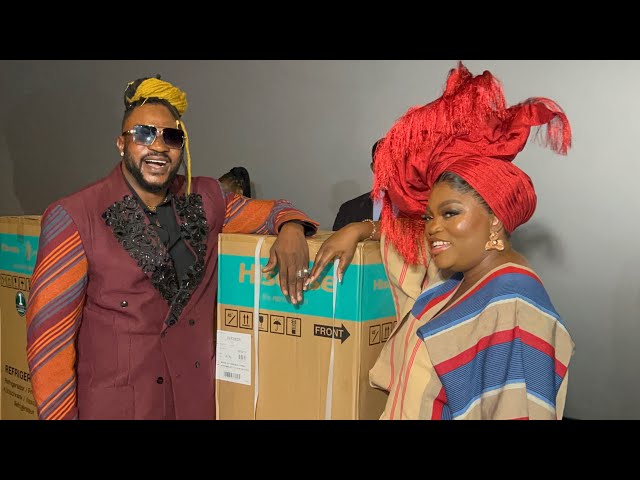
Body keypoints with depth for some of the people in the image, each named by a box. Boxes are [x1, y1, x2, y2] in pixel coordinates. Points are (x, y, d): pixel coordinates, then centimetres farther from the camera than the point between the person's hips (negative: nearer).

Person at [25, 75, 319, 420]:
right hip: (115, 406, -4)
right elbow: (49, 332, -12)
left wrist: (290, 228, -9)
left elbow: (264, 210, 15)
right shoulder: (73, 219, -13)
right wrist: (60, 414, -12)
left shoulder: (205, 200, 0)